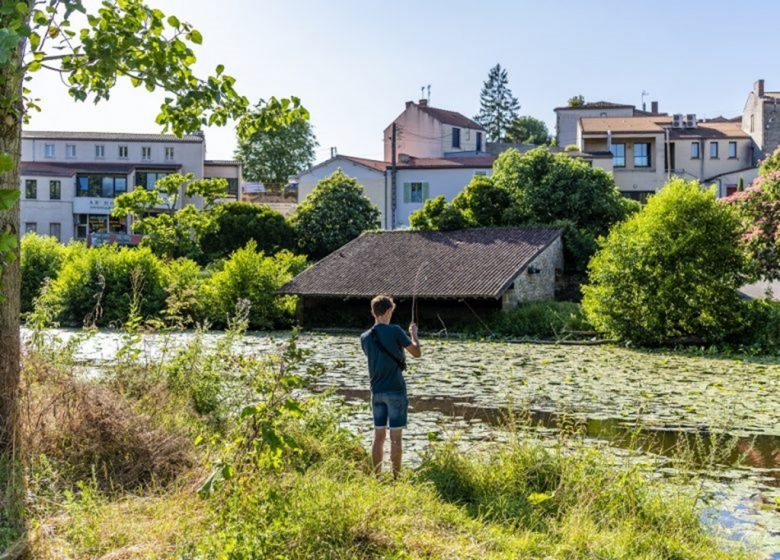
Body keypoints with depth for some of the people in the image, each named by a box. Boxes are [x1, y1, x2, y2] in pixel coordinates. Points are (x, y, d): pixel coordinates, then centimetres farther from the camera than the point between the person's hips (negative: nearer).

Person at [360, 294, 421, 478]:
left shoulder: (365, 337, 4)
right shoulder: (395, 331, -12)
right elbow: (417, 352, -5)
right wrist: (413, 333, 12)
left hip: (376, 391, 5)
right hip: (395, 390, -5)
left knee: (379, 436, 10)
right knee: (395, 437, 1)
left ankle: (377, 477, 14)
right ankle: (396, 477, 6)